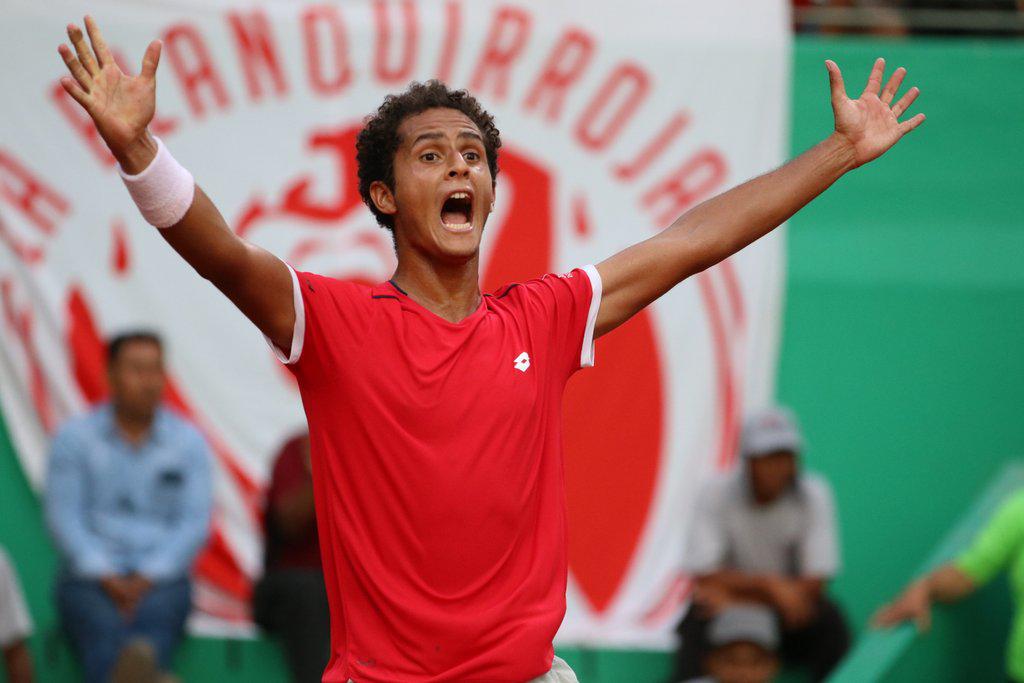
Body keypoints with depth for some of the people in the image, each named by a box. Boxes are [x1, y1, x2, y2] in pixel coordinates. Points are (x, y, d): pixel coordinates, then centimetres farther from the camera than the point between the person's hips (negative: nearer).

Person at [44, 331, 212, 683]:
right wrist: (105, 577, -13)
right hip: (89, 576, -1)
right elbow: (63, 516, 1)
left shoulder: (188, 442, 12)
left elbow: (195, 522, 4)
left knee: (153, 618, -37)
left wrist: (146, 578, -11)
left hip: (161, 578, 1)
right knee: (105, 629, -36)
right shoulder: (74, 437, 9)